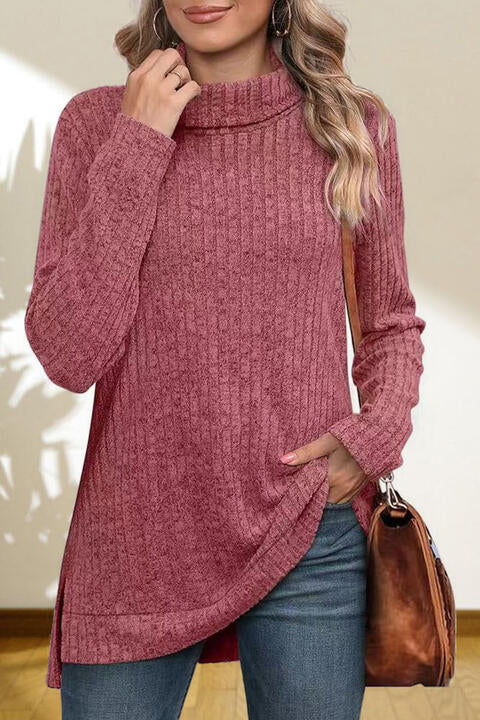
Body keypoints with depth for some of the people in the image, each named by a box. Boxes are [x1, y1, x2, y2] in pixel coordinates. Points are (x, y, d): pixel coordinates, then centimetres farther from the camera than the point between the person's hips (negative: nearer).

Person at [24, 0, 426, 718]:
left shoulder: (354, 123, 0)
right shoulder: (96, 122, -2)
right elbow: (69, 356, -11)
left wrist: (376, 434, -7)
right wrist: (135, 147, -13)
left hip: (309, 540, 1)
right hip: (134, 544, 0)